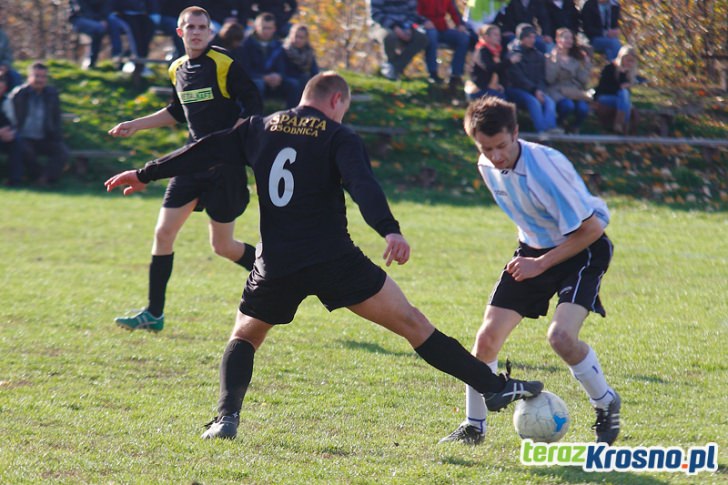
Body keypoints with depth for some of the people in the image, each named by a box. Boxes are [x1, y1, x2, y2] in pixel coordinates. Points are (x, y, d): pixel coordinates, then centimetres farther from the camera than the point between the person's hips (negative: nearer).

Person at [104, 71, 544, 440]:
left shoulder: (259, 129, 12)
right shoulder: (339, 138, 0)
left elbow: (203, 152, 15)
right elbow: (363, 185, -17)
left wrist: (145, 175, 25)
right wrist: (390, 230, -31)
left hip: (276, 266, 3)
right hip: (334, 259, -3)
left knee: (244, 336, 24)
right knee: (412, 323, 0)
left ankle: (227, 417, 1)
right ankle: (494, 387, -2)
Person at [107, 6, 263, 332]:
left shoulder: (224, 65, -12)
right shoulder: (177, 70, 9)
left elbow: (254, 106, -12)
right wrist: (136, 125, 22)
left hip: (225, 165, -6)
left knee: (222, 246, -1)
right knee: (163, 232, 1)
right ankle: (153, 314, 7)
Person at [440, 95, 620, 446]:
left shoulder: (546, 166, -30)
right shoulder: (487, 166, -8)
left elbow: (590, 229, -24)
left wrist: (541, 264, -22)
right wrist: (529, 255, 13)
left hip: (582, 248, -7)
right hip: (534, 247, 7)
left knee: (561, 336, -27)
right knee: (488, 336, -3)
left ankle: (606, 405, 0)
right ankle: (473, 426, 15)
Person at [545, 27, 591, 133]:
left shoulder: (576, 59, 15)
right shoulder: (550, 58, 4)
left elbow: (583, 80, 8)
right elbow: (550, 79, -9)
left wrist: (587, 64, 1)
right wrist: (555, 62, -13)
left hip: (575, 92, 3)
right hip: (557, 91, -3)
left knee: (583, 108, -29)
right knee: (568, 105, -35)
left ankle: (574, 128, 1)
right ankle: (560, 124, -3)